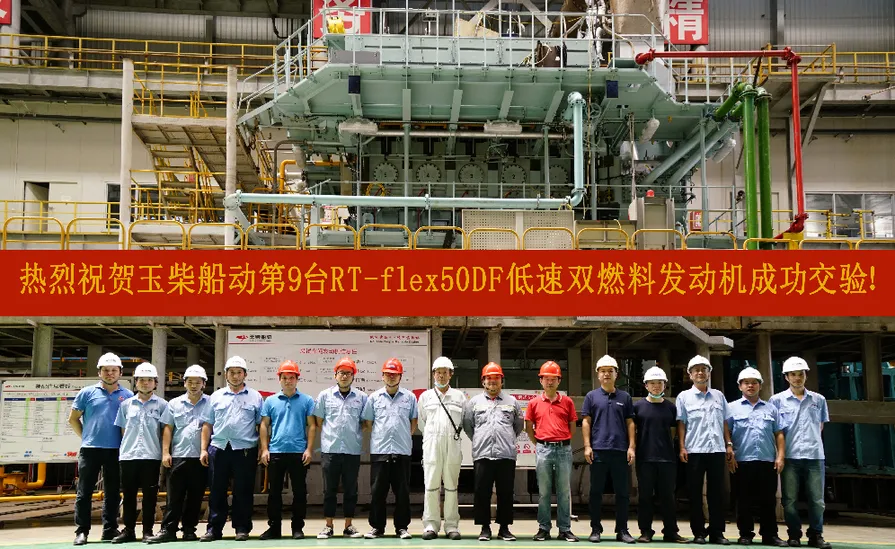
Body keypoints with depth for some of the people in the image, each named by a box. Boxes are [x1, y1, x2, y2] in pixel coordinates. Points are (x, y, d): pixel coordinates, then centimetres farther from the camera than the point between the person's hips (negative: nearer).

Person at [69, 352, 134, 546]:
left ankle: (110, 530, 14)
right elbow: (73, 419, 10)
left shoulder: (127, 396, 7)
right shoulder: (87, 393, 4)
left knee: (112, 492, 7)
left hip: (115, 450, 1)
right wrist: (85, 436, 5)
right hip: (90, 449, -1)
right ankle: (82, 531, 6)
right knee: (84, 492, 0)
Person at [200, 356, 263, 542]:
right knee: (217, 491, 6)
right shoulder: (216, 396, 13)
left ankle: (242, 528, 11)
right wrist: (204, 449, 6)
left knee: (243, 491, 2)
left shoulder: (255, 397, 6)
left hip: (245, 450, -2)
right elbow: (208, 425, 13)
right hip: (219, 449, 2)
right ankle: (214, 528, 12)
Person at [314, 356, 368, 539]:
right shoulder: (325, 395, 5)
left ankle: (349, 526, 16)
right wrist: (328, 436, 5)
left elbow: (366, 422, 11)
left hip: (353, 450, 1)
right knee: (329, 490, 5)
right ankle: (328, 526, 12)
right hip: (330, 449, -1)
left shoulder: (361, 397, 5)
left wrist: (355, 434, 3)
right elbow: (319, 421, 10)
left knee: (351, 490, 7)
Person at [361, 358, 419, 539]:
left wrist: (404, 437, 9)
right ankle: (377, 526, 11)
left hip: (402, 450, 0)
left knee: (402, 491, 3)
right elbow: (368, 422, 12)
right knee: (378, 490, 2)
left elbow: (414, 422, 15)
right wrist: (380, 436, 10)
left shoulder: (409, 397, 7)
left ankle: (402, 527, 12)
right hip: (379, 450, 0)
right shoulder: (374, 397, 7)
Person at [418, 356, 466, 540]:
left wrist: (453, 435, 10)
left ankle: (452, 526, 4)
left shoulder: (459, 397, 11)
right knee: (431, 486, -3)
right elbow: (421, 422, 16)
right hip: (431, 446, 0)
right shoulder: (425, 396, 13)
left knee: (451, 486, 1)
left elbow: (465, 421, 14)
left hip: (453, 447, 0)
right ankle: (430, 525, 1)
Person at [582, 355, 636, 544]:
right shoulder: (592, 396, 6)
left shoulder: (625, 397, 10)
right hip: (598, 450, -1)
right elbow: (586, 422, 4)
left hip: (620, 451, 1)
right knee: (596, 491, 4)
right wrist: (587, 446, -5)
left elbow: (630, 423, 9)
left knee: (622, 492, 3)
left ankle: (622, 530, 11)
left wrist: (631, 446, 0)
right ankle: (596, 529, 11)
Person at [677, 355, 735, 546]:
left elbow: (725, 423, 15)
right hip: (694, 451, -2)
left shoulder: (719, 396, 14)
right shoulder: (684, 397, 6)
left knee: (717, 492, 3)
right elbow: (681, 424, 2)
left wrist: (729, 444, 7)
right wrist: (682, 447, -6)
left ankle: (717, 532, 8)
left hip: (717, 450, 2)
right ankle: (699, 532, 7)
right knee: (695, 493, 1)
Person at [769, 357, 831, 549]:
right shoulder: (777, 400, 4)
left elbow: (820, 426, 21)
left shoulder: (819, 400, 10)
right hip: (790, 456, -1)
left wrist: (813, 442, 10)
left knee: (817, 499, 1)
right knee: (790, 499, 1)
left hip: (814, 455, 2)